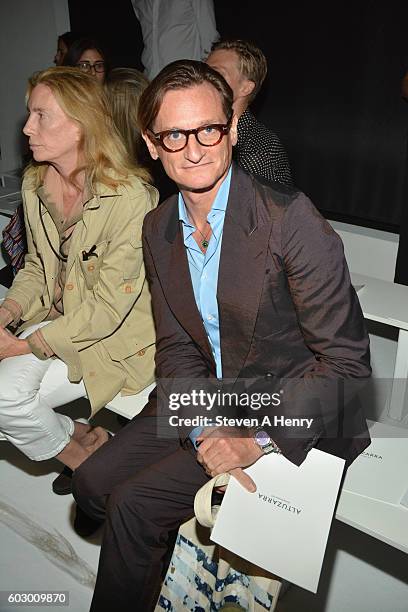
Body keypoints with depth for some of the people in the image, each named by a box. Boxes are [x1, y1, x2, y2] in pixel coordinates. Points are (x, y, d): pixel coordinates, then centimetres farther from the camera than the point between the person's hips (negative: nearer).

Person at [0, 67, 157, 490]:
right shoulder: (35, 185, 3)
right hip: (56, 319, 7)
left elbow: (108, 307, -21)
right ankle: (81, 440, 13)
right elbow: (36, 267, 12)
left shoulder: (130, 197, -22)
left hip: (114, 339, -7)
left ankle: (86, 454, 11)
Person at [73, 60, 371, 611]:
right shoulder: (158, 228, 0)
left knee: (133, 503, -12)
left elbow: (345, 360, -19)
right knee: (92, 483, 3)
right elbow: (175, 347, 2)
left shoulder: (291, 219, -21)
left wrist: (258, 438, -24)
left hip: (293, 416, -6)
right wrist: (204, 429, -15)